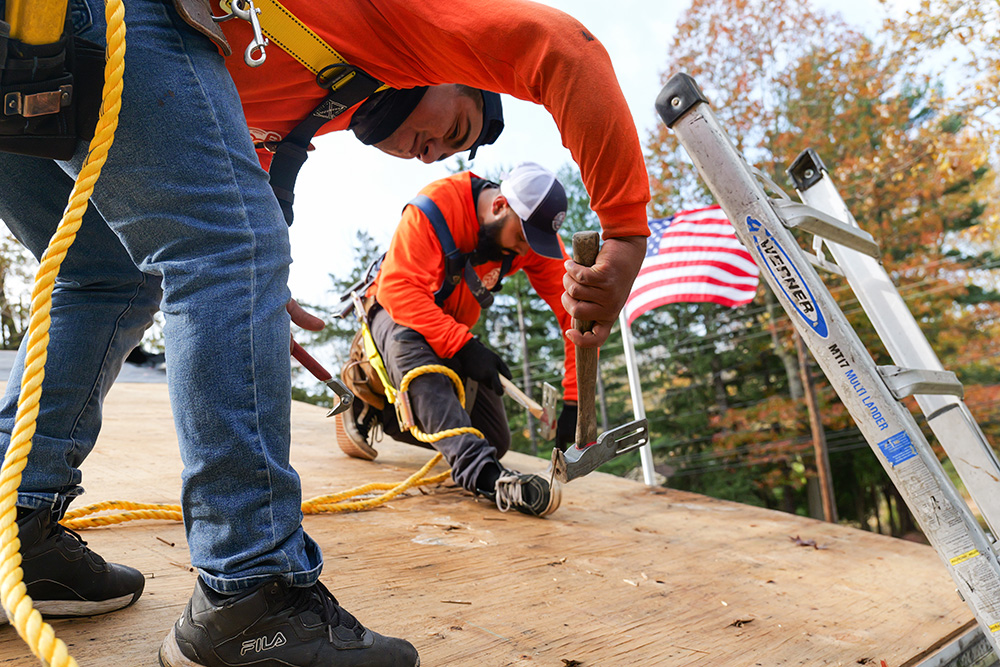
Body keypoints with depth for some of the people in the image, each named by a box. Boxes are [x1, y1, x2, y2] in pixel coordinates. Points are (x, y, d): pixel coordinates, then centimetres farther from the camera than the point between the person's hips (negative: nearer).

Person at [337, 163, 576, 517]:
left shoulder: (534, 237, -17)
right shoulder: (436, 207, -31)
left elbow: (573, 308, -20)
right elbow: (399, 289, -36)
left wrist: (574, 399, -28)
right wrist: (464, 346, -45)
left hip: (458, 331, 5)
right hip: (397, 313, -5)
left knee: (495, 441, 1)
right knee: (409, 340, -43)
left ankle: (379, 411, 12)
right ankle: (481, 472, -50)